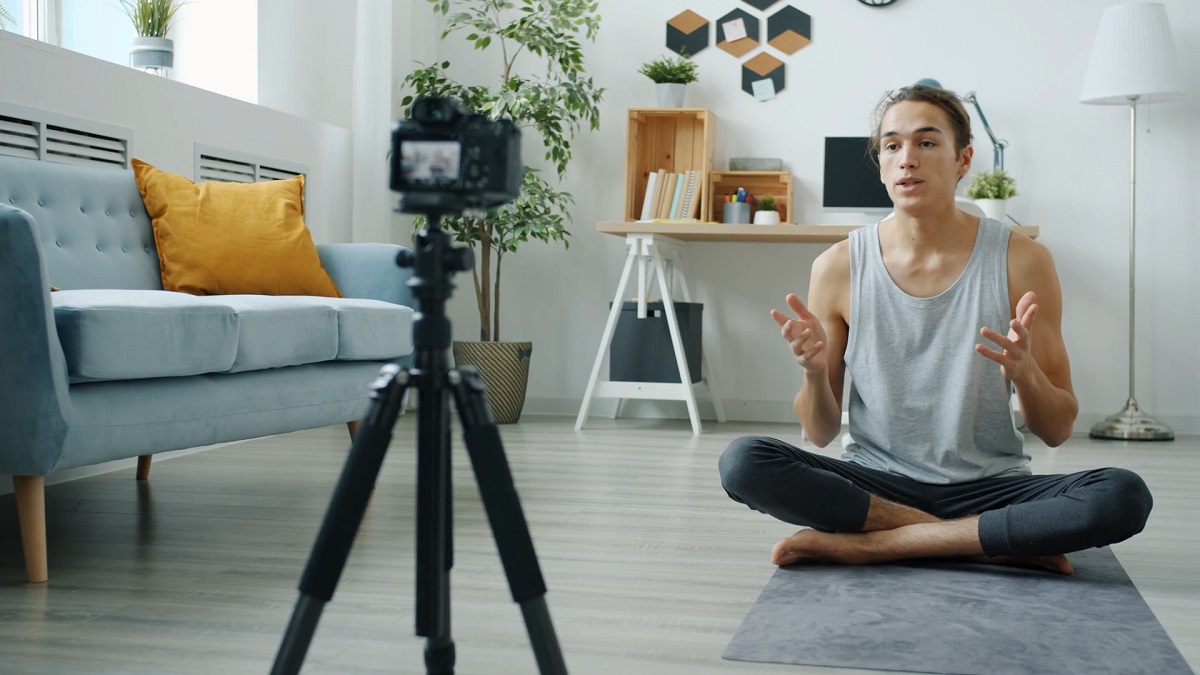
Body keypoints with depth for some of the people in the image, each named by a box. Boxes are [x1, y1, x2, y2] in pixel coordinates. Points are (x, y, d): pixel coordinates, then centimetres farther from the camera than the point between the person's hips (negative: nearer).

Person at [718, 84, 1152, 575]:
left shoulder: (1021, 261, -3)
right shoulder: (838, 267, -2)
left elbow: (1057, 431, 0)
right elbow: (820, 433, 2)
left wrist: (1024, 372, -21)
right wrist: (814, 371, -19)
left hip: (989, 487, -1)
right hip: (874, 483, 1)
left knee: (1124, 497, -28)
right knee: (742, 462, -27)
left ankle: (868, 543, -21)